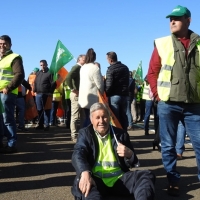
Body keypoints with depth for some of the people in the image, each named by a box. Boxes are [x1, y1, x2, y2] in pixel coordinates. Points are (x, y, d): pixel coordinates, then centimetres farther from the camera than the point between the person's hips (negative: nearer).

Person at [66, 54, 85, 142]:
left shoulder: (81, 68, 17)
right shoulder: (76, 67, -10)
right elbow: (68, 78, -24)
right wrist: (73, 89, -18)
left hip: (81, 94, 9)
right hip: (76, 95, -9)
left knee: (82, 116, 13)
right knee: (75, 116, -6)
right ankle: (74, 136, -2)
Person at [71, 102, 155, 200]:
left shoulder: (121, 134, 14)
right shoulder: (85, 133, 10)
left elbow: (132, 163, 15)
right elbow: (78, 154, -10)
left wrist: (129, 154, -12)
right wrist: (85, 173, -34)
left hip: (119, 179, 3)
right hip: (97, 180, -3)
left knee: (147, 175, -20)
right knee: (84, 182, -37)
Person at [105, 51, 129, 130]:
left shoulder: (110, 69, -12)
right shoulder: (125, 68, 10)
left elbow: (109, 85, -17)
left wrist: (106, 94, -5)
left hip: (114, 96, -6)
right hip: (124, 95, 6)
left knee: (115, 117, 0)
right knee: (123, 116, 12)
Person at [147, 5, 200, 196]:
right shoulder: (162, 43, 2)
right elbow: (152, 73, 5)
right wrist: (158, 95, -1)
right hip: (168, 104, -1)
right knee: (168, 145, 6)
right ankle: (173, 181, 19)